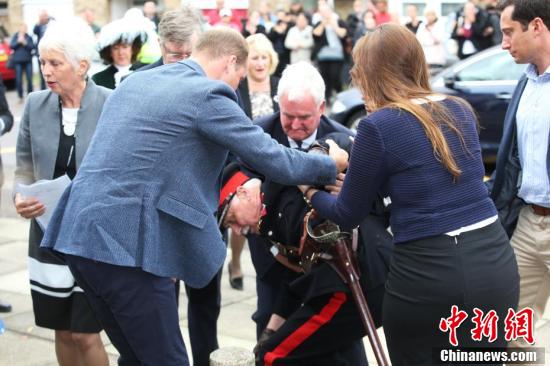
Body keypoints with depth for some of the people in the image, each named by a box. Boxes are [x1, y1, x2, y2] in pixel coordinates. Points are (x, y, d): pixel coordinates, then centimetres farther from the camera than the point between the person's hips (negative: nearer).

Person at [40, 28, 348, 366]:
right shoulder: (207, 94, -7)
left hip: (80, 234, 9)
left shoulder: (136, 81, 18)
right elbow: (274, 161, -6)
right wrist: (331, 164, 13)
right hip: (126, 242, -9)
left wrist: (220, 207, 30)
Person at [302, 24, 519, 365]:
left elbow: (348, 215, 2)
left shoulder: (378, 125, -7)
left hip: (427, 274, -5)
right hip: (496, 263, 5)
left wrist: (312, 191, 23)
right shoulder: (461, 110, 9)